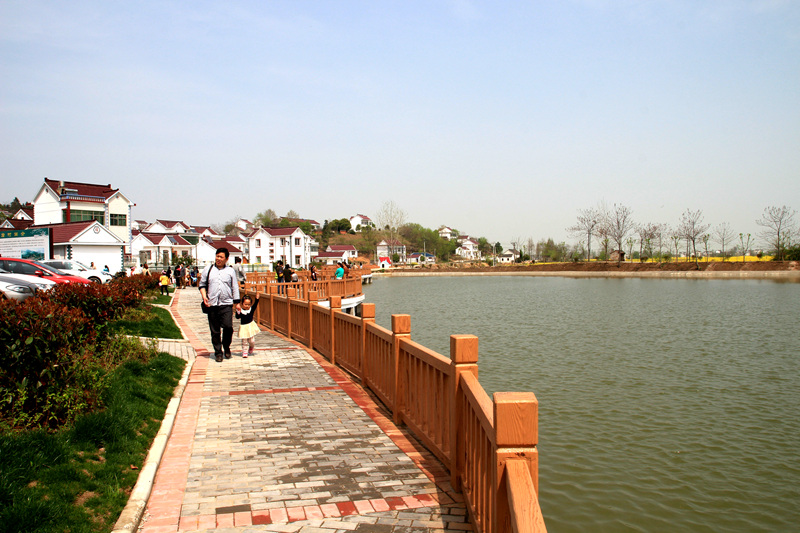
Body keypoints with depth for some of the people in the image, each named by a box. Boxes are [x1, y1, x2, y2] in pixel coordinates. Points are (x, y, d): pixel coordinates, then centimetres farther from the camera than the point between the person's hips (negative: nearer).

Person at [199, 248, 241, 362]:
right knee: (214, 330, 2)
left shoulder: (230, 271, 10)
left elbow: (235, 287, 11)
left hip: (226, 304, -1)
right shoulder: (208, 270, 11)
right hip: (212, 305, 1)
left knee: (228, 326, -12)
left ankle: (226, 347, 11)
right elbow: (202, 284, 15)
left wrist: (237, 303, 6)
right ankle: (218, 352, 13)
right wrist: (204, 296, -1)